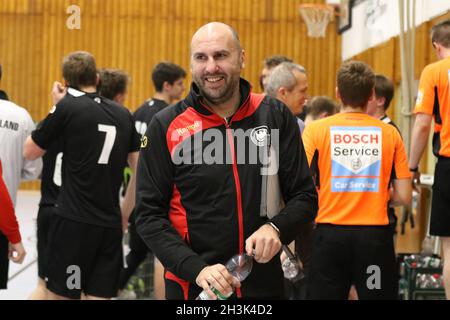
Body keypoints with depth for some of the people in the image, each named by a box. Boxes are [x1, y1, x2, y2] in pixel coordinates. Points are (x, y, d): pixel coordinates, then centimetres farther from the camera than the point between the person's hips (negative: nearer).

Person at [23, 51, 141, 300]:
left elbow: (30, 152, 4)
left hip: (73, 222, -4)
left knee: (59, 294, 5)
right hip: (110, 226, 4)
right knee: (99, 295, 6)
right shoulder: (123, 114, 10)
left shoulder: (68, 107, -5)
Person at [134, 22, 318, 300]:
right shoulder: (166, 127, -6)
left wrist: (276, 228, -16)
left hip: (266, 284, 2)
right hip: (191, 287, -2)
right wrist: (196, 268, -19)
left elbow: (304, 196, 4)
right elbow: (149, 215, -7)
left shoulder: (276, 116, -1)